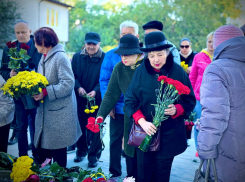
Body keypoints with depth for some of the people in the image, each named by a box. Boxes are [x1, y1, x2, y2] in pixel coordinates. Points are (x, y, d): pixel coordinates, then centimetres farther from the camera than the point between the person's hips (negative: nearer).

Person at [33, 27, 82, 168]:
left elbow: (68, 84, -21)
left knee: (58, 153, 2)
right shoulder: (44, 58, 14)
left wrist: (46, 92, -24)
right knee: (43, 147, 12)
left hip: (59, 113, -8)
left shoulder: (60, 57, -13)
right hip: (46, 111, 8)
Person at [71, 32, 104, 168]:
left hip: (97, 99, -4)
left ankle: (94, 156, 15)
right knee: (80, 125, 15)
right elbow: (72, 75, 3)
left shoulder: (104, 58, -7)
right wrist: (78, 87, -14)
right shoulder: (77, 57, 6)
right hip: (80, 99, 4)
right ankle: (81, 150, 33)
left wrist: (96, 91, -24)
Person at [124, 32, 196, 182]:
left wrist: (176, 109, -20)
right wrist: (142, 122, -16)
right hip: (145, 131, 1)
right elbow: (130, 100, -2)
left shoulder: (178, 72, -6)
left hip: (169, 134, 0)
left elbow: (190, 100, 1)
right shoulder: (141, 71, -5)